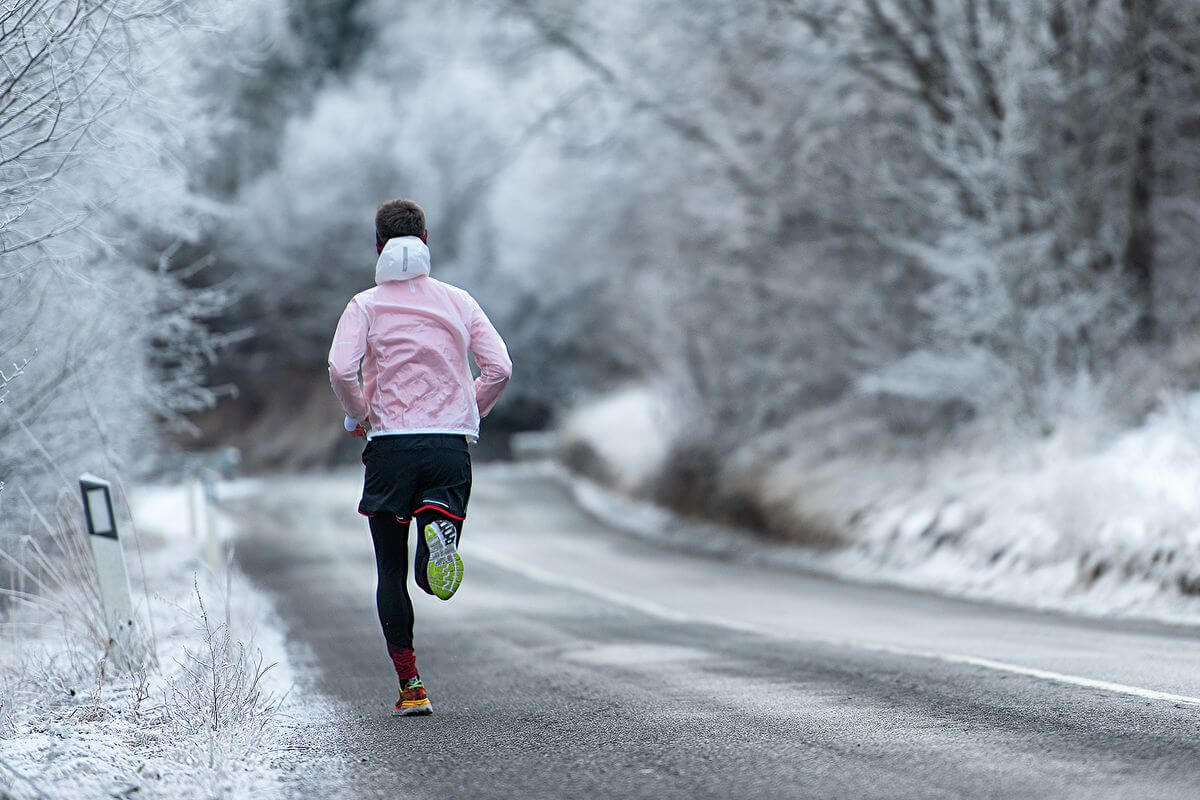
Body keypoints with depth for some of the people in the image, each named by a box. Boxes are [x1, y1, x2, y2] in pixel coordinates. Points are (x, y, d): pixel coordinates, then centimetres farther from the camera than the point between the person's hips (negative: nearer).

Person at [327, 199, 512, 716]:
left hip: (389, 444, -1)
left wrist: (360, 416, 4)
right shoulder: (457, 301, 8)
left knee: (392, 572, 10)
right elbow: (499, 369, -1)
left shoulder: (366, 305, 2)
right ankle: (441, 523, -33)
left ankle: (411, 687, 3)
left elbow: (340, 370, -14)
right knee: (430, 578, 2)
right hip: (451, 444, 1)